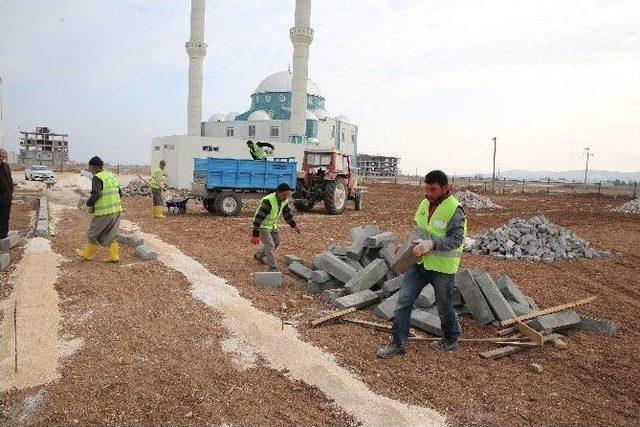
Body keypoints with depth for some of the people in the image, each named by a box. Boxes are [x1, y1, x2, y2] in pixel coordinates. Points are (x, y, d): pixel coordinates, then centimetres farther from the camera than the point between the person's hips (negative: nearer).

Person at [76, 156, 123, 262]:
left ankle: (88, 254, 23)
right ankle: (113, 255, 10)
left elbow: (95, 195, -22)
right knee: (110, 234, 14)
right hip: (116, 210, 7)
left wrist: (89, 204, -5)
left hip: (104, 212, -7)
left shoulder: (97, 178, -11)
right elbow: (120, 193, 16)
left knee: (93, 234, 10)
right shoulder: (111, 176, 13)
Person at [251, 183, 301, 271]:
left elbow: (287, 212, 12)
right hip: (263, 226, -9)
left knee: (276, 242, 20)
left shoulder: (284, 200, -8)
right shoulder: (268, 201, -34)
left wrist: (294, 225, 12)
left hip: (272, 225, 9)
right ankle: (273, 269, -11)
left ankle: (259, 255, 41)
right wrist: (255, 235, -34)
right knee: (270, 245, -15)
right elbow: (259, 218, -34)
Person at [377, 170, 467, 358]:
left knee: (444, 306, 13)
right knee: (403, 301, 1)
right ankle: (398, 343, 11)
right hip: (419, 262, 6)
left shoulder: (455, 209, -16)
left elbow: (456, 239, -22)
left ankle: (451, 339, 39)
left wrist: (431, 244, -34)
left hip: (442, 266, -6)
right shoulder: (425, 204, 6)